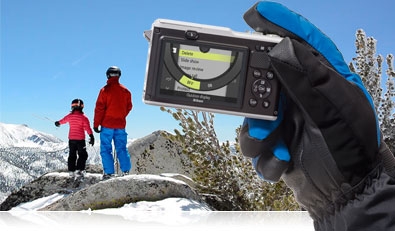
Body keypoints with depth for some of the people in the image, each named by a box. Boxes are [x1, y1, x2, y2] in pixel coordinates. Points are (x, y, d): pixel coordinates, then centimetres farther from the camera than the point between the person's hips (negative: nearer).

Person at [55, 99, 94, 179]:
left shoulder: (69, 116, 4)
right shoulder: (83, 117, -12)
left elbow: (63, 120, 23)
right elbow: (87, 127, -19)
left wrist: (58, 123, 44)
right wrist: (91, 136, -20)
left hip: (71, 139, 5)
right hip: (80, 139, -5)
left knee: (72, 155, 15)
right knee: (82, 155, 2)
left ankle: (71, 171, 15)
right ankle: (79, 170, -9)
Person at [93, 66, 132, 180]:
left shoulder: (105, 90, -7)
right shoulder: (125, 91, 4)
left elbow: (99, 108, -8)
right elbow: (129, 107, 11)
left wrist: (96, 124, -3)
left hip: (107, 124, -4)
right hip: (121, 124, 4)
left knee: (106, 149, 2)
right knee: (121, 148, 9)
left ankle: (109, 173, -3)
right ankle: (126, 171, 2)